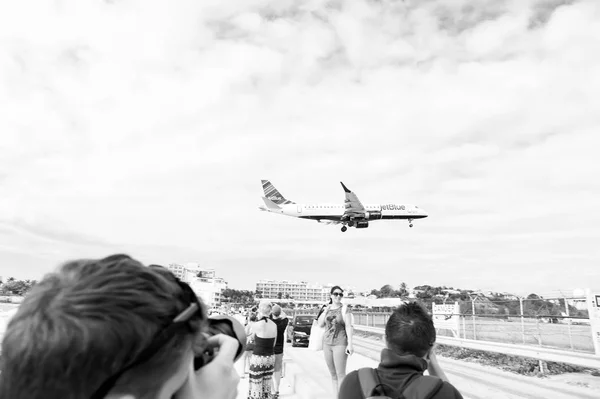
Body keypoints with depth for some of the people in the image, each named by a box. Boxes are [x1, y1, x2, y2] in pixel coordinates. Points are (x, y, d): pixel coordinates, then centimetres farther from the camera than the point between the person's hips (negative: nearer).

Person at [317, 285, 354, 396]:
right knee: (333, 374, 12)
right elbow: (320, 324, 6)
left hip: (340, 344, -5)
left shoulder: (344, 308, -8)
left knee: (341, 374, -3)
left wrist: (350, 344, -19)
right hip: (327, 343, 5)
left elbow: (348, 327, -12)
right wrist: (325, 311, -5)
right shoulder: (327, 308, 6)